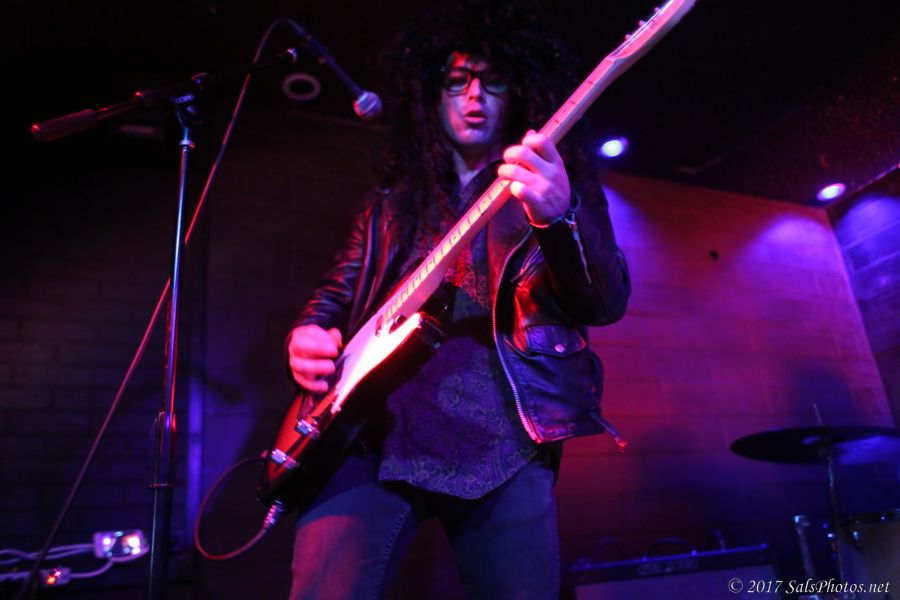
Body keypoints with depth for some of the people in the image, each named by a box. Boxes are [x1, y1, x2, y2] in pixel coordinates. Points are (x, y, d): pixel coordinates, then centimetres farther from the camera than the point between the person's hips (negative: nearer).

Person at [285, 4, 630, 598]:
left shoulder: (559, 186, 10)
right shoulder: (391, 199, 19)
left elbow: (608, 303, -4)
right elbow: (337, 293, 22)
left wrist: (560, 218, -24)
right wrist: (309, 335, -2)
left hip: (502, 438, -1)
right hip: (371, 428, 2)